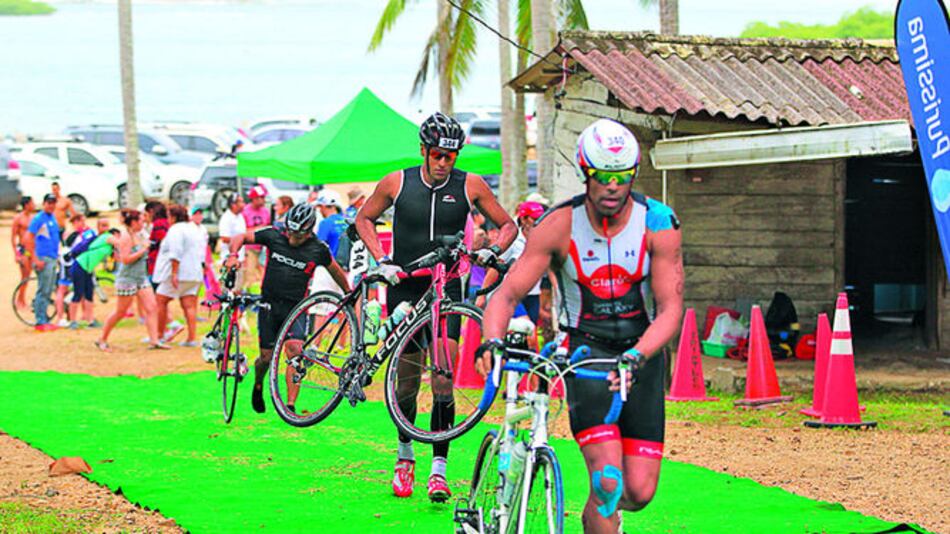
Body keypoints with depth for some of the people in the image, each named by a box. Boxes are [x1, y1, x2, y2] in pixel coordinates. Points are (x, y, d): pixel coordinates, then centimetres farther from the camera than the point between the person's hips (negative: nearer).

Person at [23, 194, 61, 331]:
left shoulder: (53, 218, 15)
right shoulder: (38, 219, -10)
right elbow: (27, 240, -15)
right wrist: (35, 259, -19)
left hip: (53, 259, 8)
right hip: (43, 260, -8)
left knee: (49, 291, 11)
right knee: (43, 291, -8)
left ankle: (45, 320, 17)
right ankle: (40, 322, -7)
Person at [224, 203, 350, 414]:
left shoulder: (318, 249, -4)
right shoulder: (274, 236, -5)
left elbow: (335, 271, 14)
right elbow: (240, 237, 4)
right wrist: (233, 255, -16)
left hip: (295, 307, -1)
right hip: (269, 304, 1)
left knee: (295, 351, -20)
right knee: (267, 357, 4)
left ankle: (290, 405, -19)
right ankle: (258, 385, 38)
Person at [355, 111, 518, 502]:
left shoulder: (470, 186, -3)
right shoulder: (397, 183, -3)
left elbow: (508, 225, 8)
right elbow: (364, 219, 12)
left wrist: (493, 249, -12)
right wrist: (382, 260, -1)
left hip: (446, 289, -1)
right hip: (404, 289, 1)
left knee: (443, 381, -12)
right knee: (407, 378, 7)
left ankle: (439, 468, -11)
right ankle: (405, 455, 29)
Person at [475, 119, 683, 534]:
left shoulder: (658, 223, -12)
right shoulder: (561, 225, -13)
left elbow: (671, 309, -15)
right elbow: (507, 293, -14)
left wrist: (636, 356, -33)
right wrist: (492, 341, -35)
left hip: (641, 350, 2)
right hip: (586, 351, -1)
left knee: (639, 491, -2)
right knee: (608, 480, -21)